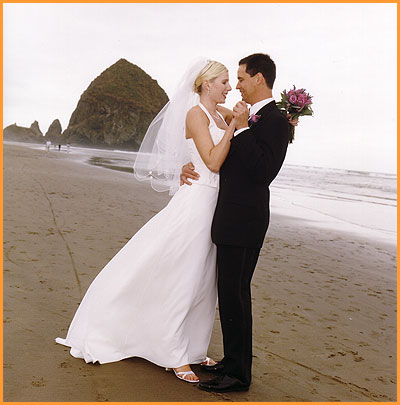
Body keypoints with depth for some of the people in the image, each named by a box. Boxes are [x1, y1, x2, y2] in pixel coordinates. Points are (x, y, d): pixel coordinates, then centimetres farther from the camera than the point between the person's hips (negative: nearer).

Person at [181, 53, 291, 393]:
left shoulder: (275, 121, -13)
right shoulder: (249, 117, 16)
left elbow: (263, 171, -23)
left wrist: (241, 128, -20)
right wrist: (191, 166, 4)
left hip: (243, 221, -10)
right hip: (232, 217, 10)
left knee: (234, 295, -4)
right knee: (232, 292, 17)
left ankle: (238, 375, 8)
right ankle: (233, 361, 30)